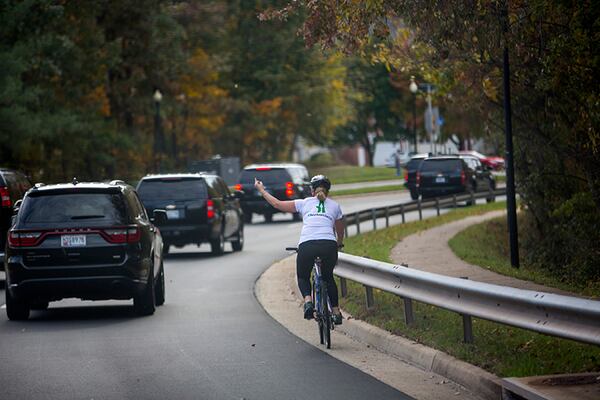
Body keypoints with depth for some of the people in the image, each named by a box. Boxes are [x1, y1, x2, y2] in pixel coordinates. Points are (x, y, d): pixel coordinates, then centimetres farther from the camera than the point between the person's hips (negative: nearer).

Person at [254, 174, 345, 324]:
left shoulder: (305, 203, 19)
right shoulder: (335, 206, 22)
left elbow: (277, 204, 21)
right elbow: (340, 232, 33)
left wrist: (261, 190, 35)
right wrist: (339, 243, 55)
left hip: (307, 245, -1)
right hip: (329, 245, 1)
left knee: (303, 277, 21)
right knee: (328, 277, 27)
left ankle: (308, 301, -7)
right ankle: (336, 311, 23)